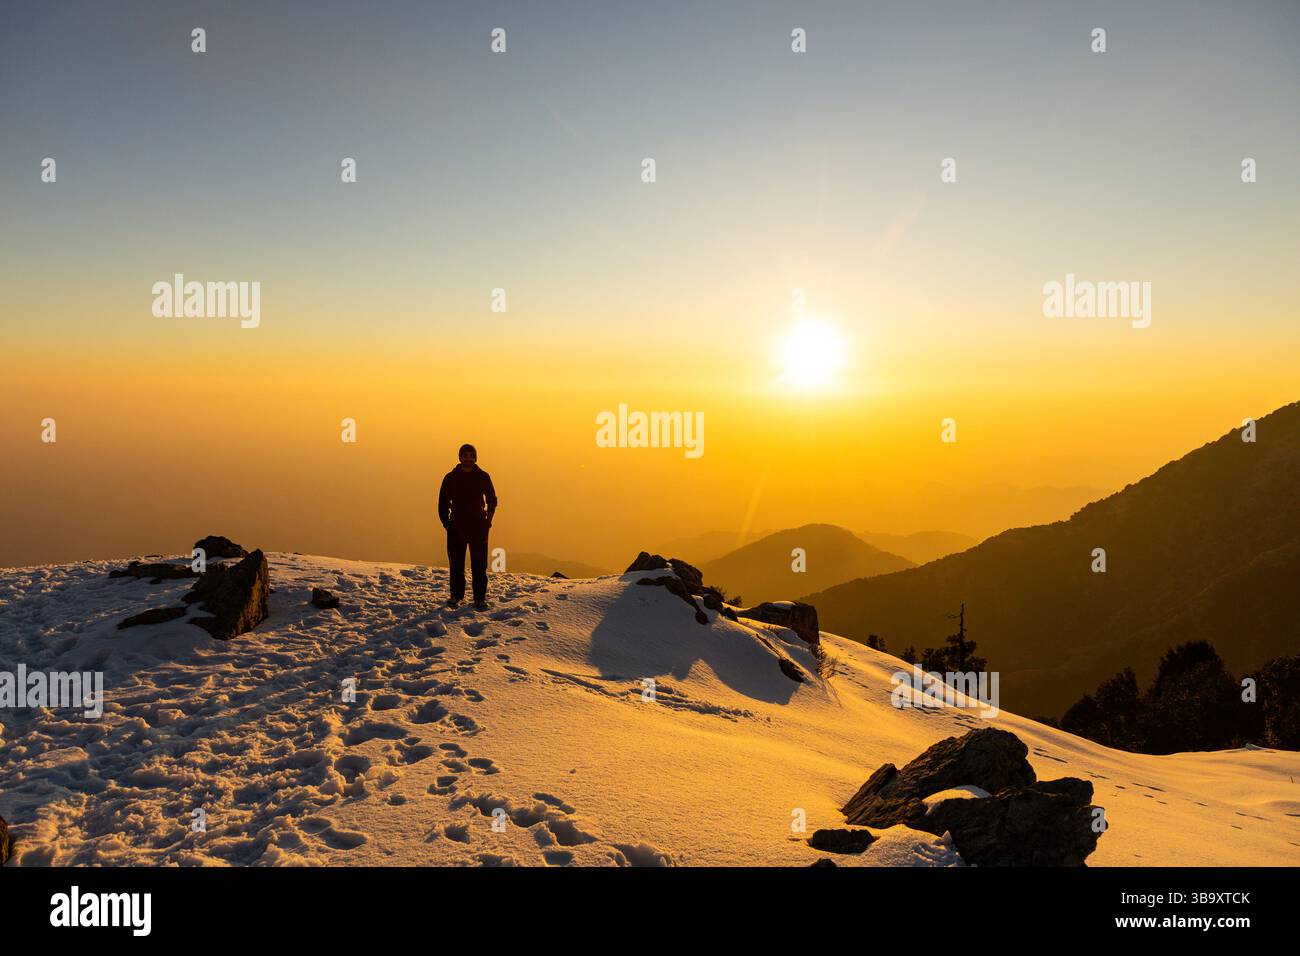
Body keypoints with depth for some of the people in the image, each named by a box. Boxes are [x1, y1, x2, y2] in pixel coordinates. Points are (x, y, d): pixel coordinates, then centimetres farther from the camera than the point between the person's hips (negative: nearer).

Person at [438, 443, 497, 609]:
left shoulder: (483, 477, 3)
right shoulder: (451, 478, 4)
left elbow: (492, 501, 12)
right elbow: (443, 503, 9)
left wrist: (488, 521, 0)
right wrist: (446, 523, -2)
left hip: (479, 527, -1)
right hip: (456, 526, 1)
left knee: (479, 564, -2)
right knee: (456, 564, 4)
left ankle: (480, 597, 3)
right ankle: (456, 595, 15)